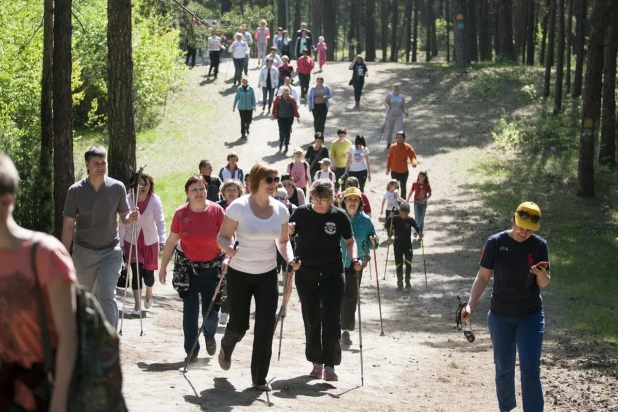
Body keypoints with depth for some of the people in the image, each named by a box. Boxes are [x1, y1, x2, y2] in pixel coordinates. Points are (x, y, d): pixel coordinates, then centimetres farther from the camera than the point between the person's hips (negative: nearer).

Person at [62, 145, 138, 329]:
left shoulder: (117, 188, -4)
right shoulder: (76, 191, -6)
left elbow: (124, 218, 5)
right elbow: (68, 226, -2)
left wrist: (130, 219, -20)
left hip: (110, 251, -1)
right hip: (84, 252, 1)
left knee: (107, 295, -15)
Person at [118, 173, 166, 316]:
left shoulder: (155, 200, -11)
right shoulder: (128, 200, -10)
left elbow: (160, 221, -12)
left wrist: (162, 241, -21)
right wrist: (121, 243, -2)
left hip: (150, 242, 0)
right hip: (132, 242, 0)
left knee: (148, 273, 6)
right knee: (136, 272, -6)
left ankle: (149, 294, 40)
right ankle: (137, 306, 4)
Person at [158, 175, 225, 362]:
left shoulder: (216, 211, -12)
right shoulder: (181, 213, -6)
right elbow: (171, 241, 3)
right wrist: (163, 267, 5)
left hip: (213, 268, -1)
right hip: (188, 267, 1)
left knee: (211, 312, 6)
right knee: (190, 311, -1)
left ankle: (209, 335, 39)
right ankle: (191, 351, 12)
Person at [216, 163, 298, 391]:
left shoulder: (280, 210, -3)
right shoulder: (238, 207, -15)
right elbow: (222, 237, -8)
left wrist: (290, 258, -9)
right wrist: (228, 248, -30)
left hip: (268, 274, 3)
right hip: (239, 274, -3)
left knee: (265, 328, -3)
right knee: (239, 325, 3)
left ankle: (260, 378, 9)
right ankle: (226, 349, 40)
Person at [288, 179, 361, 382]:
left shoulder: (339, 216, -6)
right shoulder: (301, 213, -5)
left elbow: (350, 241, 6)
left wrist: (354, 259, -12)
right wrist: (288, 231, -21)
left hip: (332, 273, -1)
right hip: (306, 272, 1)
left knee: (331, 318, -10)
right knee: (311, 319, 7)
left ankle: (330, 365, -4)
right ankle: (316, 362, 19)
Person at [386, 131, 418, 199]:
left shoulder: (408, 147, -10)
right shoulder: (393, 147, -8)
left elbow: (413, 156, -16)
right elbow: (389, 158, 2)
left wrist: (414, 162, -39)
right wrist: (388, 168, 5)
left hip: (404, 172, 1)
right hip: (394, 171, -1)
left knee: (403, 187, 16)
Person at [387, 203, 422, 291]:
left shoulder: (410, 220, -6)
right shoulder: (395, 218, -7)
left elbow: (416, 227, -1)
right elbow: (387, 225, -13)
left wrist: (419, 233, -23)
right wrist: (390, 218, -31)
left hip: (407, 244, 0)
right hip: (398, 245, 0)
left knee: (408, 262, -12)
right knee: (399, 264, 4)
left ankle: (408, 281, 2)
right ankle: (400, 283, 14)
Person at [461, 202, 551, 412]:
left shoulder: (539, 245, -7)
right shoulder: (496, 242, -11)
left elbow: (543, 284, -2)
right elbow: (483, 277, -5)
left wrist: (542, 275, -25)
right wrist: (470, 305, -17)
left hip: (531, 316, 0)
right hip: (500, 316, 0)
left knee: (530, 369, -9)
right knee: (504, 369, 11)